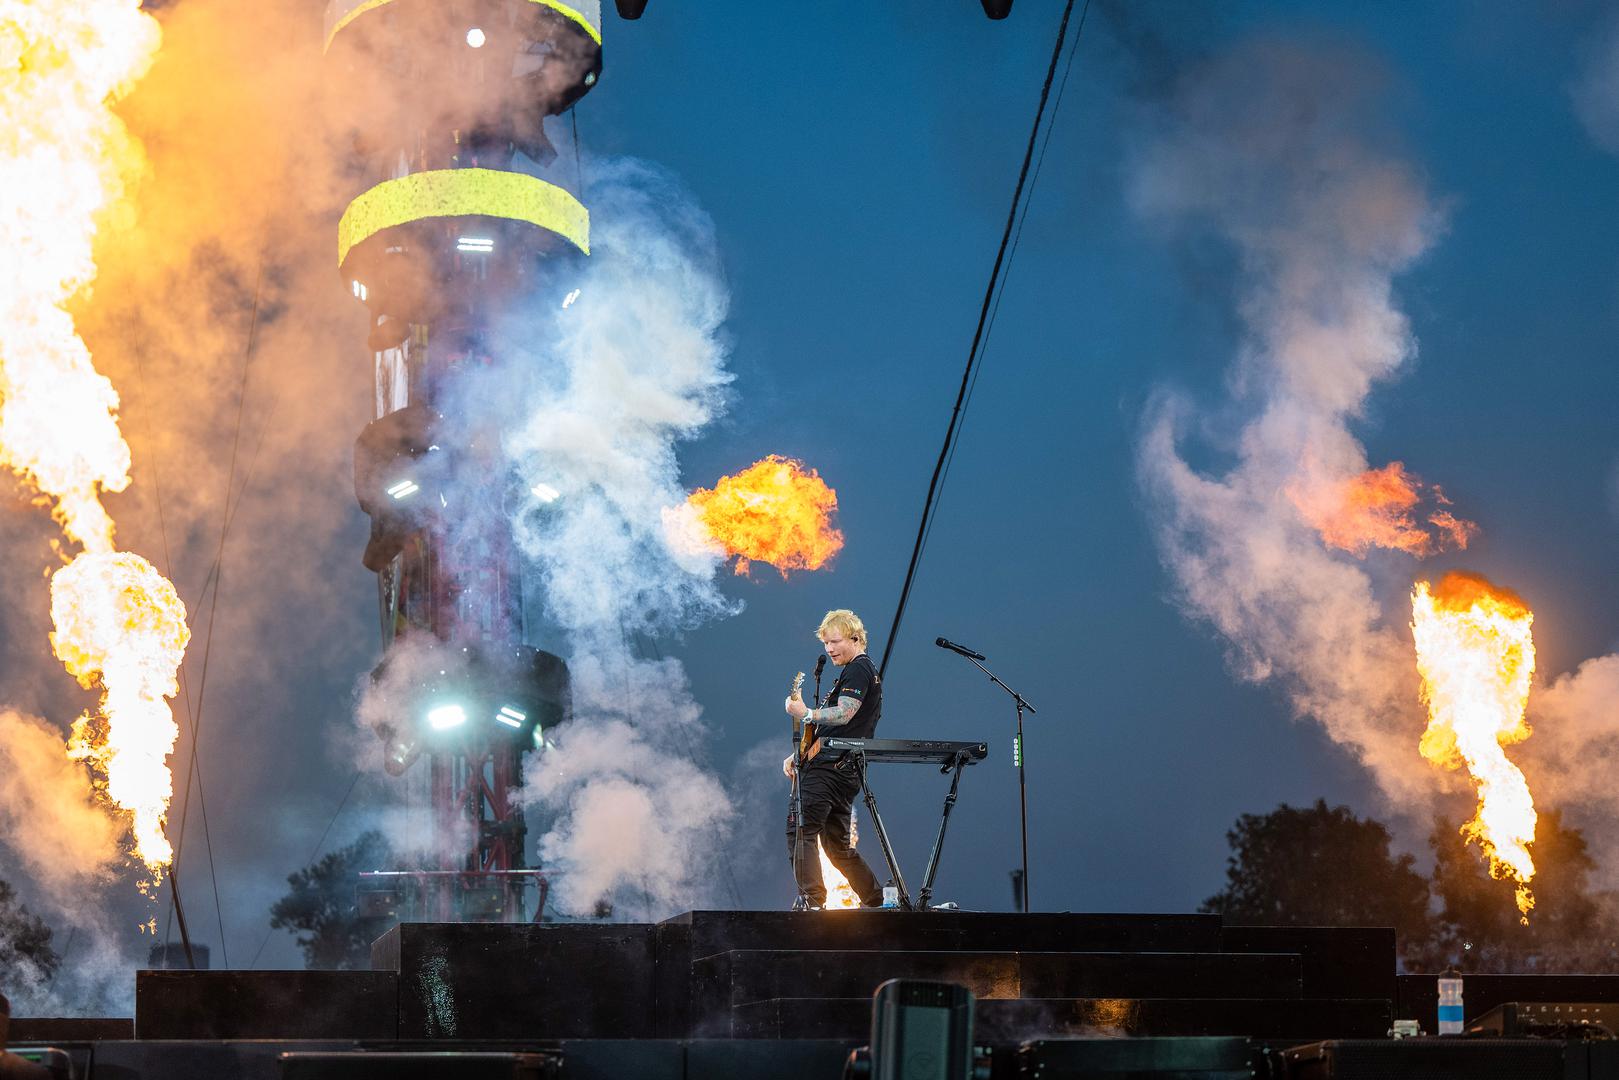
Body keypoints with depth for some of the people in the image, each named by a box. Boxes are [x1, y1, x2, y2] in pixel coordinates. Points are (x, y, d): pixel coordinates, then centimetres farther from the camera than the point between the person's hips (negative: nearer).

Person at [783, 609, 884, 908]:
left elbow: (843, 714, -21)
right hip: (846, 771, 11)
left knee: (800, 831, -15)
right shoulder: (868, 671, 26)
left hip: (828, 767, -11)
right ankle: (878, 904, 14)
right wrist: (799, 755, 20)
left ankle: (812, 902, -22)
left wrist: (806, 714, -29)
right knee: (837, 845, 14)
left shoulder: (858, 669, -6)